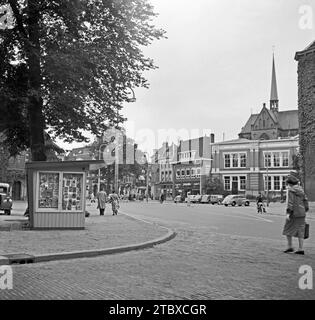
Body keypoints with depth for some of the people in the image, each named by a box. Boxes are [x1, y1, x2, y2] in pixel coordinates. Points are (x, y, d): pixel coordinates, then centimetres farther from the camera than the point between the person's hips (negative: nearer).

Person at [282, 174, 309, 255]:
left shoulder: (290, 190, -9)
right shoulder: (301, 190, 11)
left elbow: (290, 202, -17)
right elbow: (305, 201, 13)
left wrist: (288, 213, -19)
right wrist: (305, 211, 19)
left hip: (293, 213, -6)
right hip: (302, 213, 7)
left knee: (288, 229, 7)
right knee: (300, 231, 7)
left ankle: (290, 247, 6)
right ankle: (300, 249, 5)